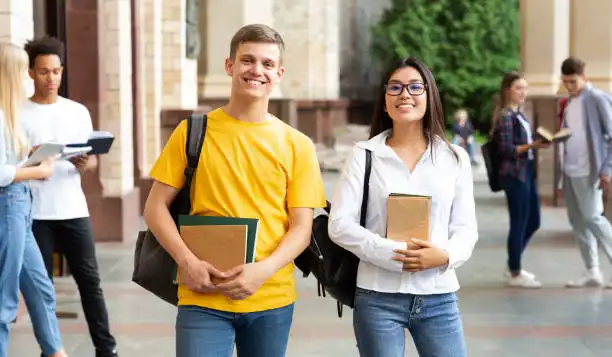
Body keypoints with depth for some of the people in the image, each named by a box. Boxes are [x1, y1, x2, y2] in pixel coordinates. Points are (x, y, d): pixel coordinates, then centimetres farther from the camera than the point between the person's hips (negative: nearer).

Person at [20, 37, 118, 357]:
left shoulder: (78, 111, 8)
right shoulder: (19, 113, 1)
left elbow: (93, 160, 11)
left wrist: (85, 164, -12)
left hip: (73, 210, 2)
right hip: (35, 213, -2)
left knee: (89, 280, 2)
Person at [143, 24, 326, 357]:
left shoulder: (297, 145, 4)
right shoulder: (193, 132, 1)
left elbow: (302, 227, 1)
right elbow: (155, 207, 2)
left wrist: (263, 270, -15)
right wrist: (187, 261, -12)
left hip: (272, 299, 2)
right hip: (203, 298, -2)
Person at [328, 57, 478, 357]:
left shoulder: (455, 157, 8)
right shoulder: (364, 154, 1)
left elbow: (466, 228, 6)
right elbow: (340, 224, -5)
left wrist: (445, 256, -16)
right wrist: (393, 254, -17)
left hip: (439, 298, 2)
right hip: (378, 297, -2)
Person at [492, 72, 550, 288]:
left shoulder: (519, 114, 16)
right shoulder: (505, 115, -11)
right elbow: (507, 150, -18)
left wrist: (538, 144, 10)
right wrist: (532, 145, -26)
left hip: (527, 173, 9)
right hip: (514, 175, -9)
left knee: (533, 222, 13)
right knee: (519, 223, -3)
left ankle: (513, 266, 25)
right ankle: (515, 274, 8)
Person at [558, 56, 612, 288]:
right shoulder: (568, 103, 14)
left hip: (589, 171, -8)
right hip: (570, 170, 8)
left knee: (592, 217, -9)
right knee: (577, 220, 8)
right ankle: (592, 272, 14)